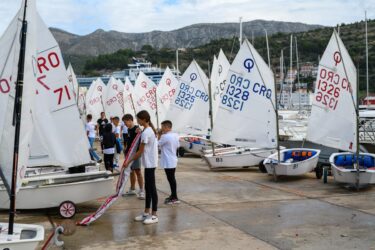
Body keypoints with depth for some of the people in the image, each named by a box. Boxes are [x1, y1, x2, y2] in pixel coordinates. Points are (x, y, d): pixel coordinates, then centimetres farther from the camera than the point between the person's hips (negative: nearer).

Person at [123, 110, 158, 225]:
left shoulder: (146, 132, -18)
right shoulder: (151, 130, 12)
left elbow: (140, 151, -16)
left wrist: (128, 161, -11)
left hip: (149, 163, -10)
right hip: (150, 163, 10)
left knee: (152, 188, -5)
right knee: (148, 188, 14)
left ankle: (154, 215, 1)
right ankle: (146, 213, 21)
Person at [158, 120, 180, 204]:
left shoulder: (165, 136, -19)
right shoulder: (175, 135, 6)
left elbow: (158, 144, -9)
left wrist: (159, 135, -3)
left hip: (168, 162, -9)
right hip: (173, 161, 9)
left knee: (171, 179, -4)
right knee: (172, 179, 17)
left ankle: (175, 198, -2)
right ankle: (173, 195, 27)